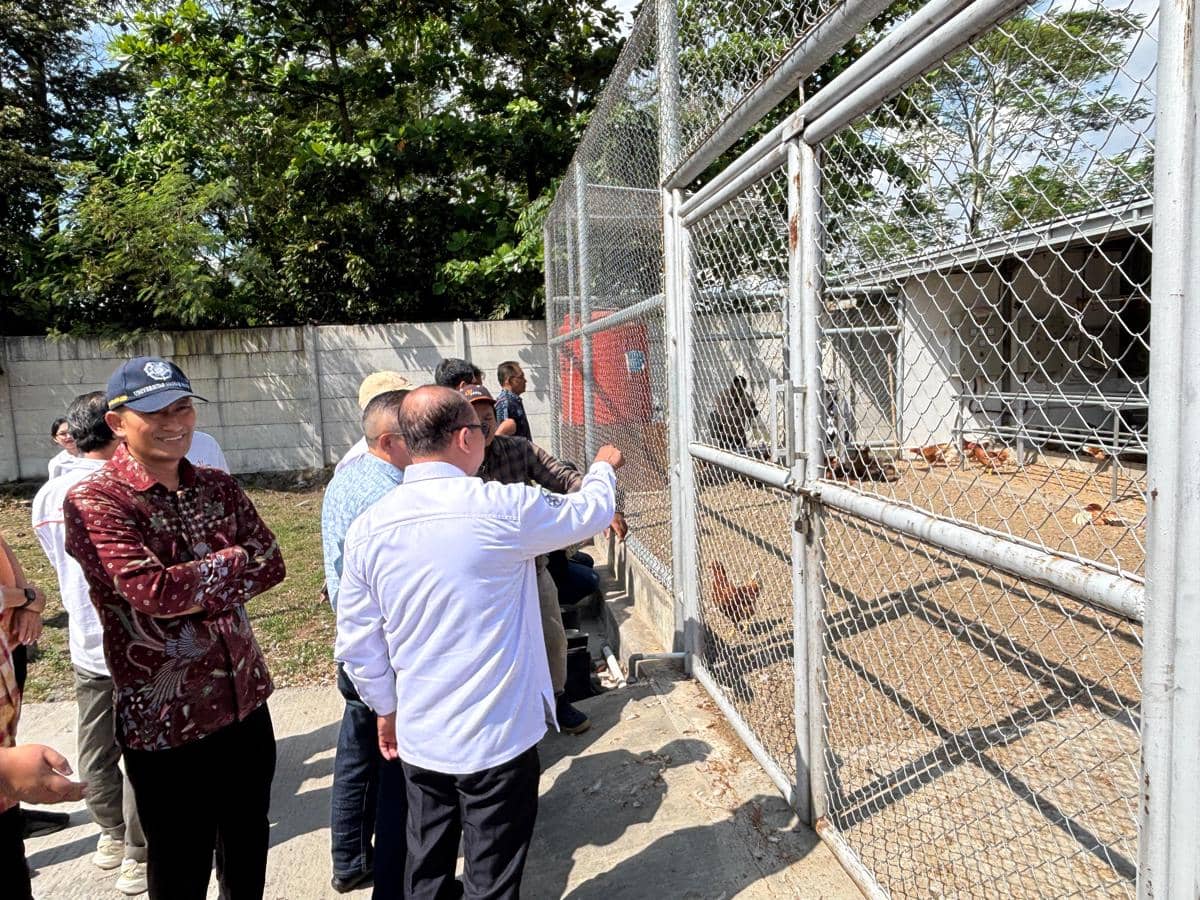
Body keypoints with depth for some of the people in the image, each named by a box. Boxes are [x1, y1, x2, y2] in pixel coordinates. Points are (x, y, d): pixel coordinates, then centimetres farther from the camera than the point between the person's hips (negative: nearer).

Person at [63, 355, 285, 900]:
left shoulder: (217, 487, 5)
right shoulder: (94, 502, -13)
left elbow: (271, 564, -4)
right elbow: (155, 591, -24)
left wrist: (191, 589, -15)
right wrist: (233, 560, -11)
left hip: (247, 702, 5)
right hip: (166, 721, -5)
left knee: (248, 852, 22)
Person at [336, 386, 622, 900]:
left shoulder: (367, 529, -6)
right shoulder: (503, 509, -20)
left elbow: (356, 644, 2)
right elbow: (590, 511, -1)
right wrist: (604, 467, 20)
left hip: (418, 738, 5)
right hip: (498, 737, -4)